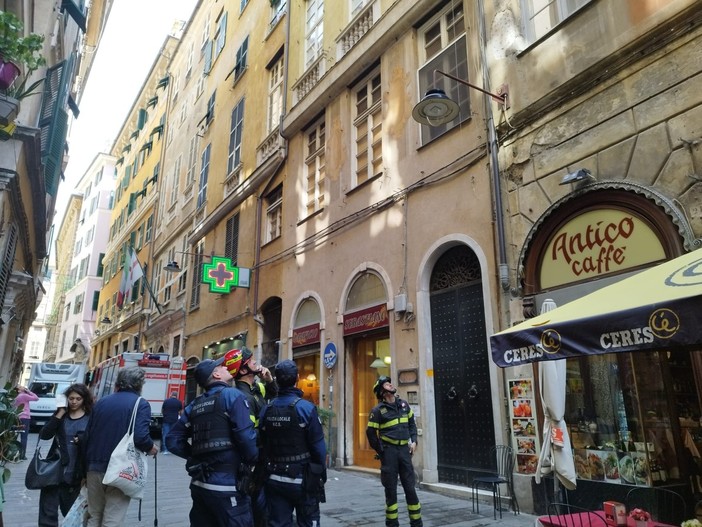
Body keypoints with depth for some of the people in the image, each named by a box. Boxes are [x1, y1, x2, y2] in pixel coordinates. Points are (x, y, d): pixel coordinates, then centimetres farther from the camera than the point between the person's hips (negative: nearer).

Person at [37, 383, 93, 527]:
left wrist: (82, 440, -22)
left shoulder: (91, 419, -3)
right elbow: (44, 435, -6)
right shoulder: (61, 415, 6)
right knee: (47, 513, 1)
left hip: (74, 474, -2)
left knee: (71, 513, 15)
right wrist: (59, 415, -14)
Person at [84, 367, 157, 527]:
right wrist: (151, 448, -1)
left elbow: (87, 437, 13)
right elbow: (140, 436, -22)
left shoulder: (101, 402, 10)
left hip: (95, 468, 6)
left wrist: (87, 468, 22)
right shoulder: (141, 404, -8)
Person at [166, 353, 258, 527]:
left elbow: (172, 440, 11)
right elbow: (245, 435, -17)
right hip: (225, 484, -7)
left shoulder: (195, 405, 12)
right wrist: (253, 461, -1)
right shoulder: (232, 395, -8)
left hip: (199, 483, 7)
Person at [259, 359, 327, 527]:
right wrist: (322, 471, 1)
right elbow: (318, 445, -13)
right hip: (302, 479, -4)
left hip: (275, 479, 4)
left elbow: (263, 444, 3)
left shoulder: (266, 410, -3)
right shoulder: (305, 407, -15)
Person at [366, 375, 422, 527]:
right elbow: (371, 433, -5)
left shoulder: (404, 405, 6)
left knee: (410, 487, 8)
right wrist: (381, 452, -3)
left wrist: (414, 441, 6)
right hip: (389, 451, -4)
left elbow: (412, 424, 17)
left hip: (404, 449, 4)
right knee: (391, 489, 5)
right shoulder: (378, 410, -9)